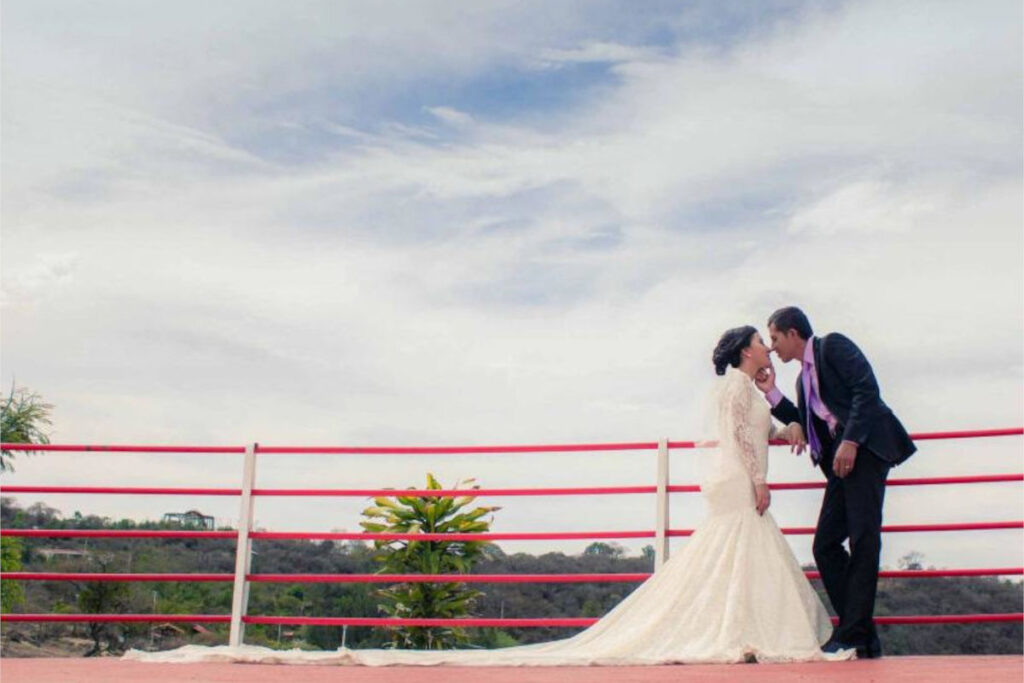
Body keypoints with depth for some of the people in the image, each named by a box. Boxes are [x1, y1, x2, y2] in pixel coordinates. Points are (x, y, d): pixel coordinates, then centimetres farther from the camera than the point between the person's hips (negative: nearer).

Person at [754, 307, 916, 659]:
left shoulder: (832, 346, 1)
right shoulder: (804, 378, 25)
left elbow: (867, 389, -12)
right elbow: (807, 426, 19)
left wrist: (850, 441, -20)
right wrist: (771, 393, 16)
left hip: (864, 447, -9)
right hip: (841, 459, 9)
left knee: (863, 539, -12)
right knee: (826, 545, 3)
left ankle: (853, 633, -12)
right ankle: (862, 635, 6)